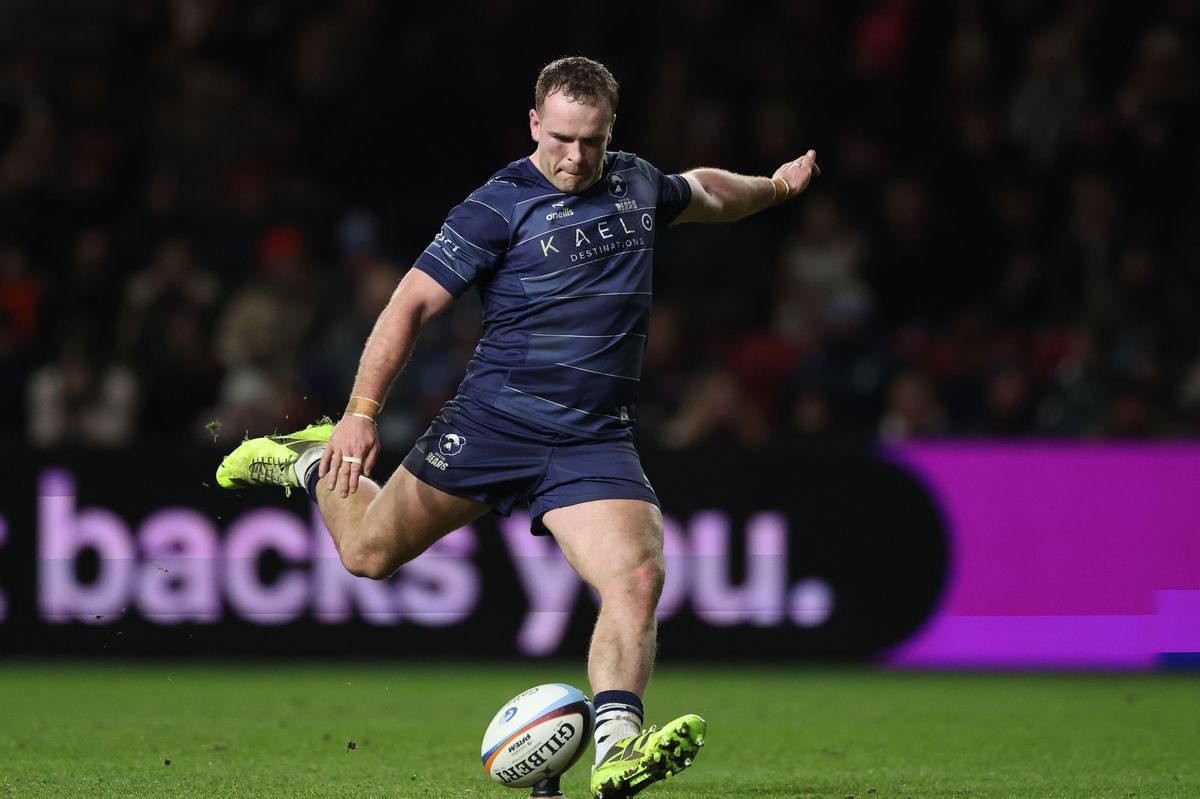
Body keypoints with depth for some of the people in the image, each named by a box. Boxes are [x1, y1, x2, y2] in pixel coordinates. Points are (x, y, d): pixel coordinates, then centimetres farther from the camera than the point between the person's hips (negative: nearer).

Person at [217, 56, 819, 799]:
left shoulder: (637, 184, 10)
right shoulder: (499, 206, -8)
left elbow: (703, 191, 36)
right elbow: (413, 305, -10)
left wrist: (775, 186, 45)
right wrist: (362, 414, -17)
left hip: (595, 443, 3)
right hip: (493, 422, -3)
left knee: (638, 576, -21)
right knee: (369, 551, 6)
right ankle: (316, 464, 37)